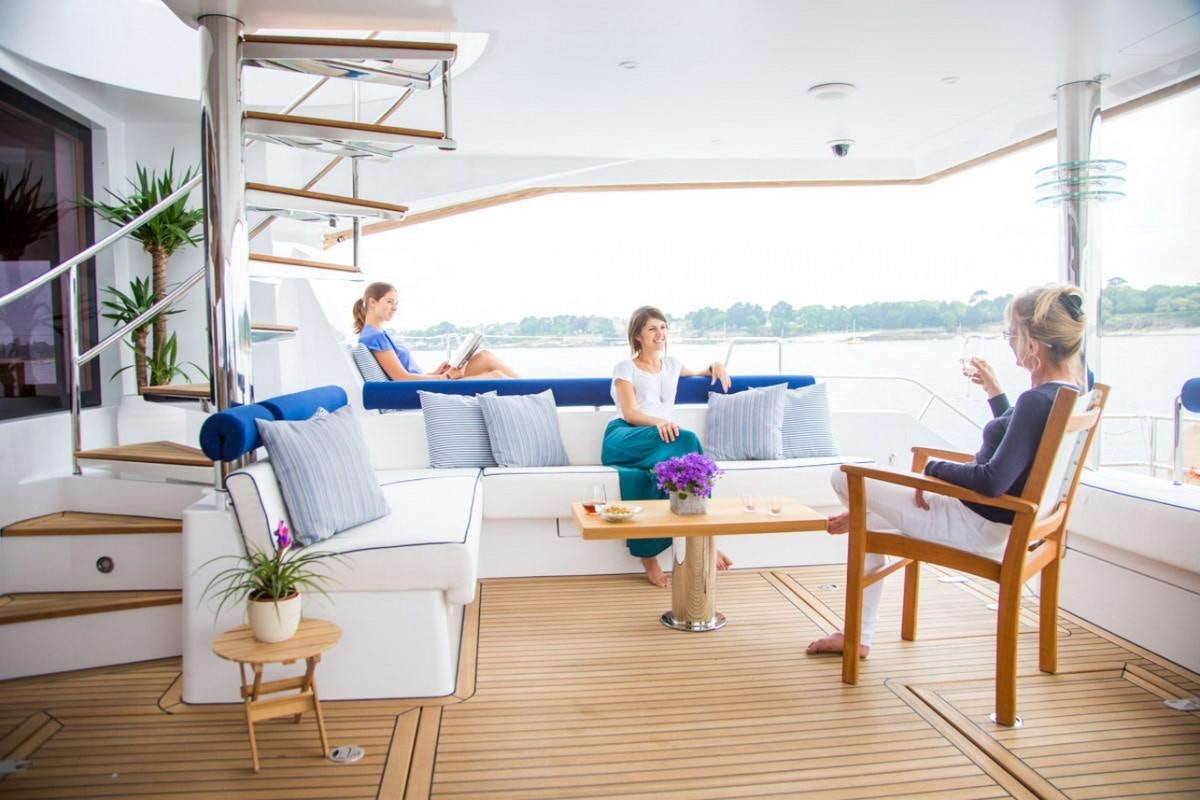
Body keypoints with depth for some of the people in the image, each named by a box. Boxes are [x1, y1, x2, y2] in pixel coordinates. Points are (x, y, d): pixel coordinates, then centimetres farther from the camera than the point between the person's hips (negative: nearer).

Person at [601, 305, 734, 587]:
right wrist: (658, 422, -27)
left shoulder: (672, 364, 27)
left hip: (663, 438, 4)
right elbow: (629, 413, -5)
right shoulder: (625, 368, 11)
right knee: (687, 441, -36)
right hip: (626, 440, -4)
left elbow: (697, 374, 49)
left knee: (662, 467, -39)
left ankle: (649, 556, -40)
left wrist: (715, 366, 24)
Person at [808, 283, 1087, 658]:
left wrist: (934, 468, -17)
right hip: (1002, 521, 10)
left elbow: (994, 481, -33)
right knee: (869, 520, 23)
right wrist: (995, 392, 14)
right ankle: (859, 637, 28)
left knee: (846, 477, -6)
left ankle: (857, 516, 33)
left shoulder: (1037, 401, -28)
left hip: (978, 527, -10)